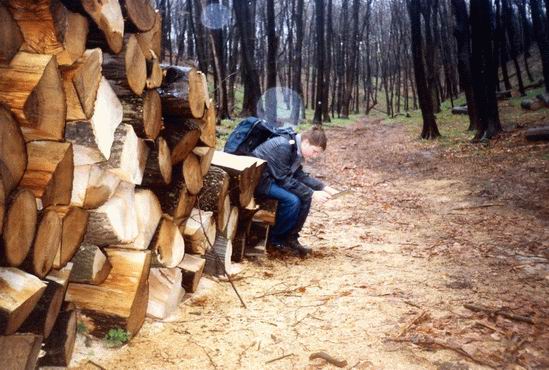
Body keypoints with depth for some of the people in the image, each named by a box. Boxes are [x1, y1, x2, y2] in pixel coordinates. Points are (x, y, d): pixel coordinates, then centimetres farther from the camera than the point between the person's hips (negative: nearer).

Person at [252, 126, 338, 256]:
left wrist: (323, 187, -3)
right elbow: (285, 180, -27)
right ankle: (275, 239, -6)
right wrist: (312, 193, -25)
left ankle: (290, 238, 3)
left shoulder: (296, 150, 1)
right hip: (258, 179, -9)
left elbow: (300, 175, 7)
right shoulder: (282, 147, -27)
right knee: (292, 200, -26)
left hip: (274, 178, 10)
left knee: (305, 196, -4)